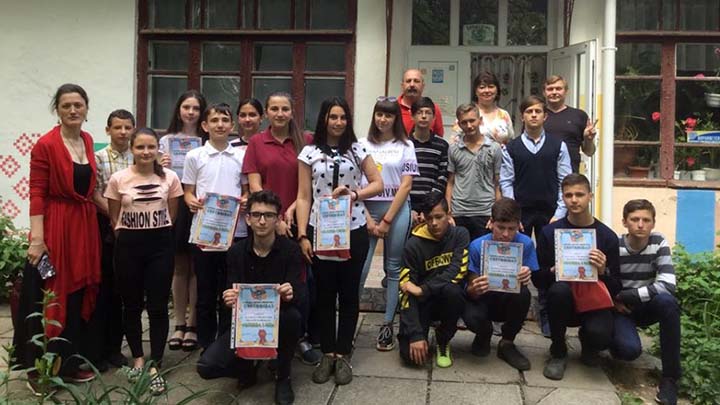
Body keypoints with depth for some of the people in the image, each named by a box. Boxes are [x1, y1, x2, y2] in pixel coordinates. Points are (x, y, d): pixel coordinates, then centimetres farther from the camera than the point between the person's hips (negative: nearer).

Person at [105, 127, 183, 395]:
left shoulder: (170, 178, -3)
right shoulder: (118, 179, -4)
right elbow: (114, 218, 5)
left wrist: (157, 233, 7)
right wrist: (130, 238, 6)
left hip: (161, 245, 0)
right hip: (128, 245, 0)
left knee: (158, 306, 1)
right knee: (131, 305, 11)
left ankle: (155, 367, 11)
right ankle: (138, 358, 29)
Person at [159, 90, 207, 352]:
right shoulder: (167, 141, 8)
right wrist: (161, 167, -10)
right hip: (175, 206, 2)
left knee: (196, 267, 3)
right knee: (179, 267, 9)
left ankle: (192, 325, 13)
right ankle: (179, 324, 18)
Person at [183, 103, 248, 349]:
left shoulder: (241, 156, 6)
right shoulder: (194, 156, 4)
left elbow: (246, 190, 11)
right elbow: (188, 192, 7)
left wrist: (245, 201, -11)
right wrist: (192, 203, -15)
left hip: (235, 231, 1)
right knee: (206, 291, 8)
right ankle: (206, 345, 20)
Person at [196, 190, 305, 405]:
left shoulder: (290, 250, -10)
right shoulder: (236, 252, -3)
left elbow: (298, 293, -17)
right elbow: (231, 293, -6)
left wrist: (290, 295, -43)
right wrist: (229, 299, -32)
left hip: (278, 322, -1)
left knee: (292, 316, -37)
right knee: (207, 366, -20)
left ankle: (283, 377, -8)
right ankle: (247, 370, 16)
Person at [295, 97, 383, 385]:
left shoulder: (357, 149, 5)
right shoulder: (309, 153, 2)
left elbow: (377, 184, 5)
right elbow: (303, 197, 0)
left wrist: (353, 193, -13)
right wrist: (302, 235, -7)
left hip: (353, 231, 1)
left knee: (349, 293, 7)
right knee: (324, 294, 7)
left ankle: (343, 355, 17)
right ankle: (327, 354, 18)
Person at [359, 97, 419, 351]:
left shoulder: (405, 146, 4)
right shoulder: (363, 145, 6)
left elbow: (406, 185, -1)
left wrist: (387, 220, -6)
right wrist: (368, 218, -5)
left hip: (397, 211, 0)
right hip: (366, 211, 0)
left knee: (394, 268, 6)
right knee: (359, 268, -5)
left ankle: (388, 325, 14)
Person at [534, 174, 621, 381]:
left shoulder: (607, 236, -2)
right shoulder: (550, 232, -3)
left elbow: (616, 288, 0)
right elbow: (537, 280, 0)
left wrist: (603, 271, -21)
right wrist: (553, 271, -21)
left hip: (594, 301, 0)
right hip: (562, 302, 0)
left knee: (600, 335, -31)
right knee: (559, 289, -35)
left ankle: (587, 343, 13)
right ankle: (558, 352, -8)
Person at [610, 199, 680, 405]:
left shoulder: (658, 243, -12)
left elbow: (667, 285, -24)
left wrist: (623, 295, -26)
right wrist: (614, 302, -24)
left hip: (646, 307, 2)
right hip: (618, 309, -2)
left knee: (667, 301, -33)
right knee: (630, 349, -33)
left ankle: (669, 377, -19)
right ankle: (616, 341, 9)